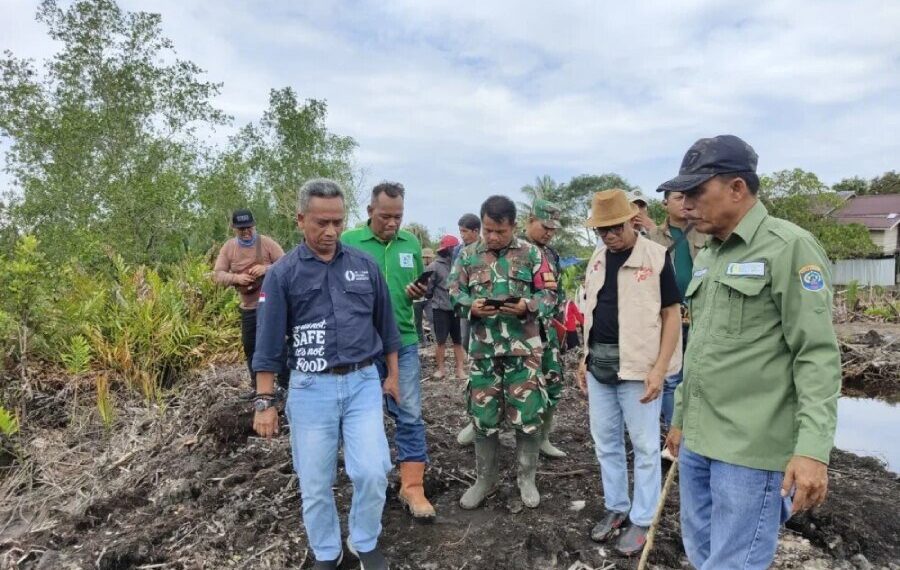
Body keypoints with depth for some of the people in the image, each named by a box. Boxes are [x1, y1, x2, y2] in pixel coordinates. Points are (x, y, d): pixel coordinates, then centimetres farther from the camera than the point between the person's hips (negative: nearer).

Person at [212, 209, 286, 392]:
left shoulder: (267, 242, -8)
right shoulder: (228, 247, 2)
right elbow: (217, 275, -1)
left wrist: (266, 268, -27)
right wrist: (236, 277, -21)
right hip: (249, 307, 5)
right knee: (250, 346, 15)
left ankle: (286, 385, 10)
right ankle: (257, 385, 33)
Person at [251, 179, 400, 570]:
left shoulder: (365, 266, 3)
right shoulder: (282, 274, -4)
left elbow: (385, 325, 11)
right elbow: (268, 343, -3)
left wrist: (393, 375, 14)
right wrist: (264, 401, -6)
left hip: (363, 382, 1)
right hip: (311, 389, -1)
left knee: (373, 472, -3)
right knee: (315, 483, 9)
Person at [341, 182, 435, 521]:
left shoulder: (411, 243, 4)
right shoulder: (348, 241, -6)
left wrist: (419, 292, -8)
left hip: (403, 341, 2)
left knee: (410, 415, 3)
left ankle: (412, 487, 14)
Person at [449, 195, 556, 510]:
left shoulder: (531, 254, 0)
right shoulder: (468, 254, 5)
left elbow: (550, 294, 1)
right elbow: (454, 291, 7)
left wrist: (528, 306, -19)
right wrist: (471, 306, -14)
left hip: (523, 348, -1)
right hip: (483, 349, 2)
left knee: (527, 416, 5)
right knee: (483, 418, 9)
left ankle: (527, 478, 25)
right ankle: (485, 479, 27)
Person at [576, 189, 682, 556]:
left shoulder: (656, 257, -8)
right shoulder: (597, 259, 9)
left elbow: (672, 314, -9)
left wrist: (660, 368, -15)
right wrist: (584, 359, 12)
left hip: (638, 366, -6)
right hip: (599, 365, 6)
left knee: (644, 447, 6)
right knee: (605, 442, 15)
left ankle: (642, 520, 20)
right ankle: (616, 507, 31)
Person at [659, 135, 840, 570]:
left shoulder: (789, 247, -9)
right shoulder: (707, 256, 13)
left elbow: (818, 356, -15)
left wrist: (813, 449, -22)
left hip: (751, 448, -8)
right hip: (698, 440, 8)